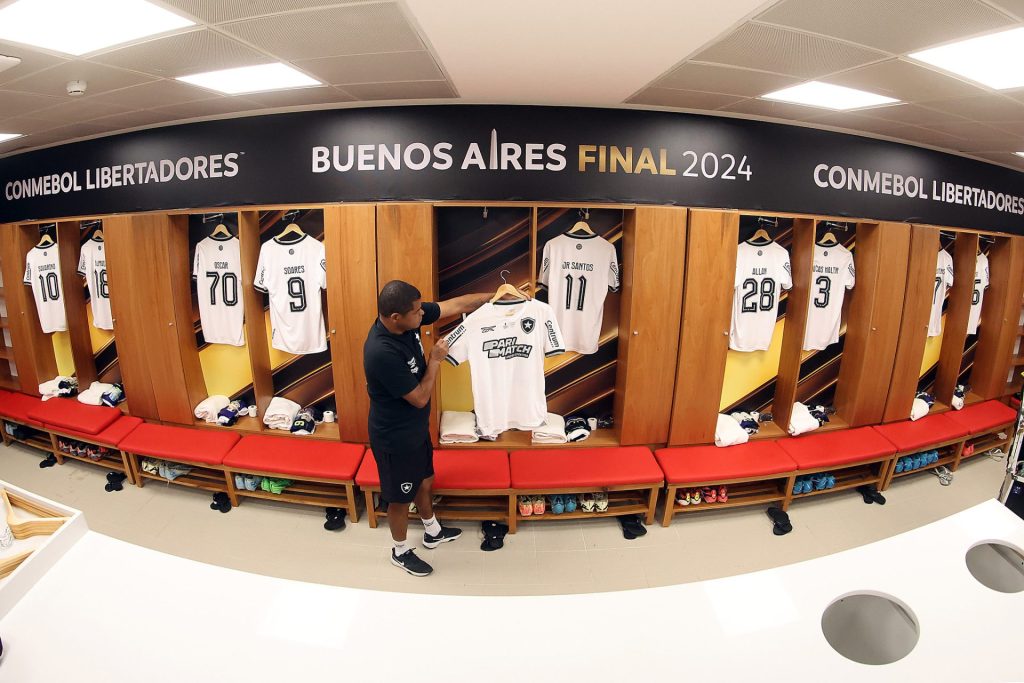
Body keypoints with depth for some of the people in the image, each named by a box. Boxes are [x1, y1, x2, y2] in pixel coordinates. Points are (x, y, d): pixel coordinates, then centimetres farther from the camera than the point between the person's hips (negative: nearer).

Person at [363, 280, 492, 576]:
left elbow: (455, 306, -2)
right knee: (401, 497, 16)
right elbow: (420, 398, -27)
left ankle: (433, 533, 53)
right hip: (395, 438, -8)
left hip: (416, 427, 8)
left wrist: (494, 296, 1)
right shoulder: (382, 353, -37)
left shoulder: (407, 318, -14)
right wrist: (435, 359, -17)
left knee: (425, 482, 28)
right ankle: (401, 552, 43)